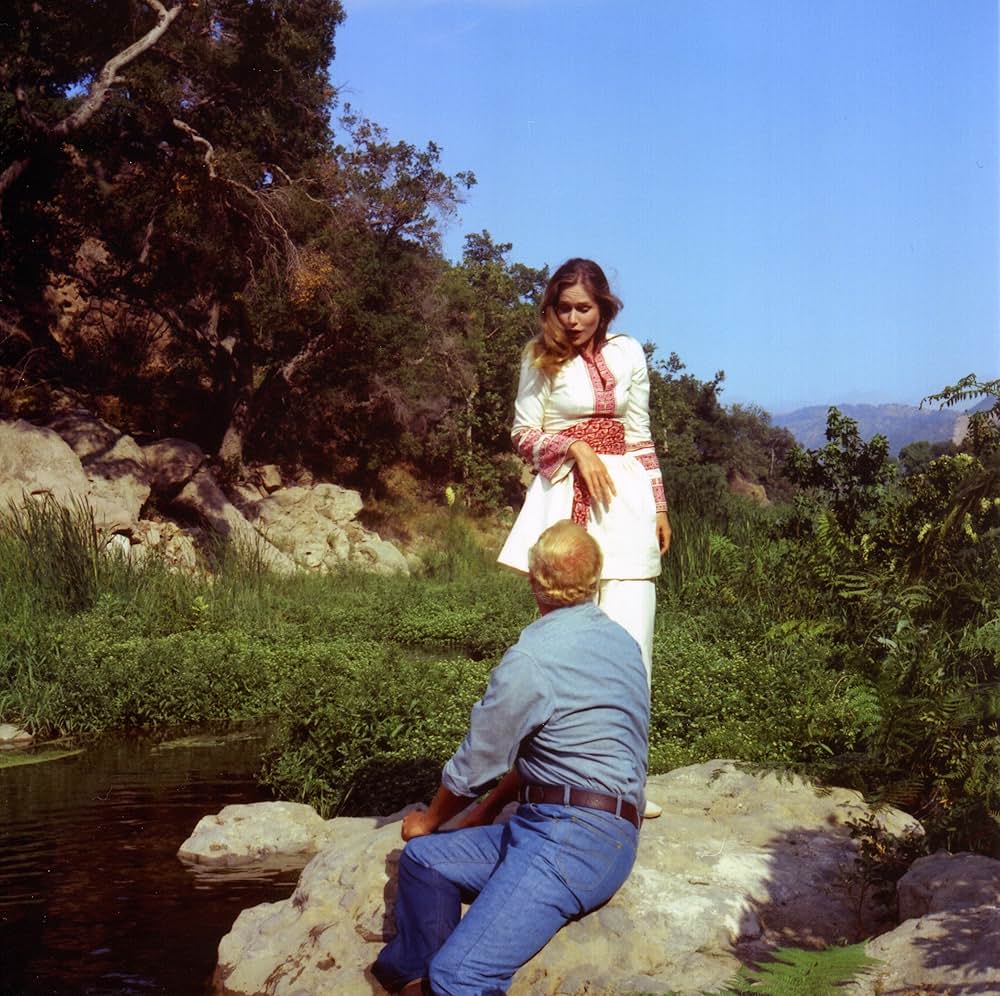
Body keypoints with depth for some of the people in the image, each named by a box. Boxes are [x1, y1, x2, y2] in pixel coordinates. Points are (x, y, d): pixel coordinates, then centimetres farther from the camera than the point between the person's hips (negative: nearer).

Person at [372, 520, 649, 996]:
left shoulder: (532, 658, -14)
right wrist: (487, 810, 25)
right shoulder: (617, 641, 12)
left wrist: (429, 820, 18)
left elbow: (475, 763, -1)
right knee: (424, 858, 11)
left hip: (572, 837, -10)